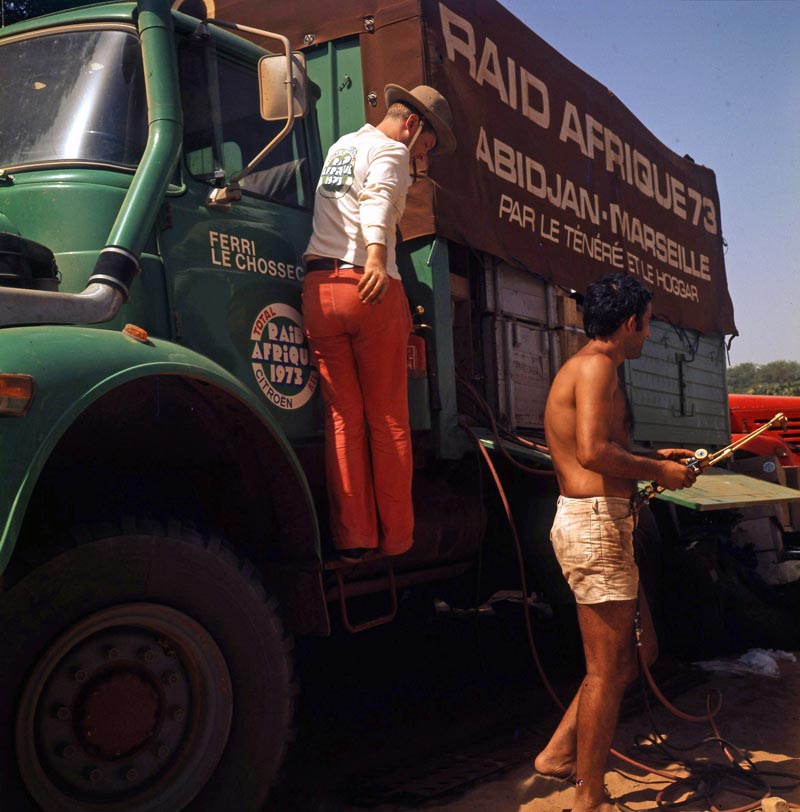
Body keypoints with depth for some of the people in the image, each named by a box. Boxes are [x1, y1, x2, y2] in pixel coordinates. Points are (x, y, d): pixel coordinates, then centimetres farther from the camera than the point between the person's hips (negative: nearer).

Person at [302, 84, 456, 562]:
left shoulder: (341, 146, 26)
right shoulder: (389, 149, 1)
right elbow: (378, 200, -21)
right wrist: (376, 257, -37)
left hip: (319, 286, 6)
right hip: (371, 288, -6)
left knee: (343, 416, 4)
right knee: (388, 419, 2)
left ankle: (354, 538, -1)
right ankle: (396, 538, 5)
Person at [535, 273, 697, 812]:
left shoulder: (589, 366, 20)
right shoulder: (596, 364, -12)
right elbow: (592, 451, -25)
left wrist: (653, 459, 19)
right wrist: (658, 472, -12)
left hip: (607, 525, 11)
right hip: (596, 525, -11)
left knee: (638, 654, 17)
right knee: (608, 670, -1)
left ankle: (559, 755, 23)